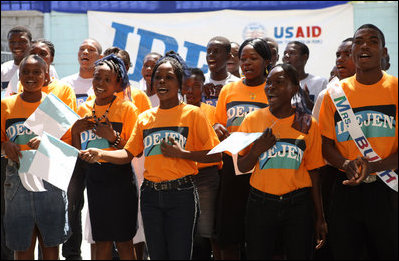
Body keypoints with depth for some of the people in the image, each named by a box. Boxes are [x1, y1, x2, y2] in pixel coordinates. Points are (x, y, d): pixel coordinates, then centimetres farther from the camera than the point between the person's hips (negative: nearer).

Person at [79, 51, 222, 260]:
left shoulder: (192, 114, -2)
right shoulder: (144, 118, 11)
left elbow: (215, 155, -6)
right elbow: (128, 154, 8)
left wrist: (181, 153, -15)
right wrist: (100, 154, -9)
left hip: (181, 194, -4)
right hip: (150, 194, 4)